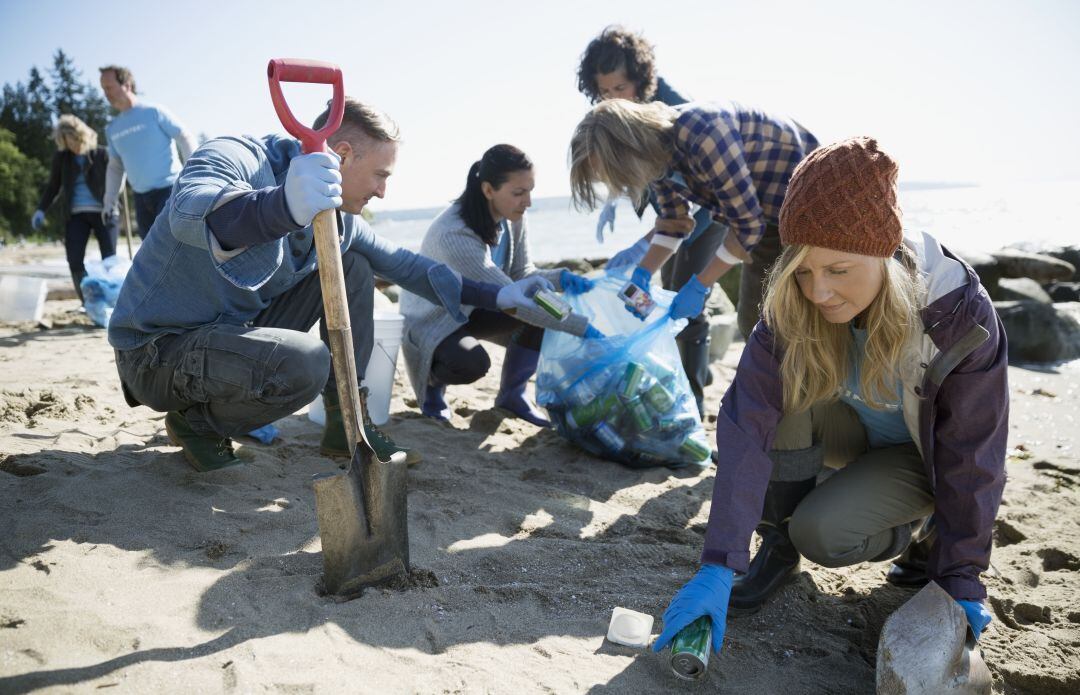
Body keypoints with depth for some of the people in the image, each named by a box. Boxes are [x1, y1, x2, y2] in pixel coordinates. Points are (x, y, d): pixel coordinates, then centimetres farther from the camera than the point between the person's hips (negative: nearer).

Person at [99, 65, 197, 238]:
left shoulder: (154, 112, -4)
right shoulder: (112, 128, 14)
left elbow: (186, 139, -5)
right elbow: (115, 166, 21)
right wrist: (110, 200, 13)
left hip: (168, 189, -6)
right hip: (141, 198, 6)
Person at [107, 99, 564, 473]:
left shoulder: (336, 220, 1)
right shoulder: (235, 158, -21)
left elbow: (401, 263, 12)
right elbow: (189, 213, -43)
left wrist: (494, 297, 8)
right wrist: (286, 207, -63)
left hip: (237, 326, 8)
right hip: (157, 347, -7)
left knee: (351, 269, 0)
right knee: (304, 364, -33)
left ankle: (346, 426, 4)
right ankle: (194, 419, -3)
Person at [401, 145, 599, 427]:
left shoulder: (513, 217, -13)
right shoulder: (453, 234, -36)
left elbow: (520, 274, -6)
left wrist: (561, 278, -28)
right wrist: (581, 325, -39)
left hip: (473, 307, 7)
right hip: (432, 319, -7)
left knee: (544, 305, -17)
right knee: (470, 362, -36)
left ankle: (512, 393, 3)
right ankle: (432, 382, 2)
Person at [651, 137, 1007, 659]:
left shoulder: (960, 314, -32)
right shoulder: (789, 309, -27)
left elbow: (971, 454, -22)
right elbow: (747, 426, -34)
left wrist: (961, 580, -16)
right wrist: (719, 566, -40)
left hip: (921, 454, -2)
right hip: (851, 433, 3)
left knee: (823, 532, -28)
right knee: (783, 393, -30)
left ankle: (919, 532, 5)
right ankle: (780, 545, -10)